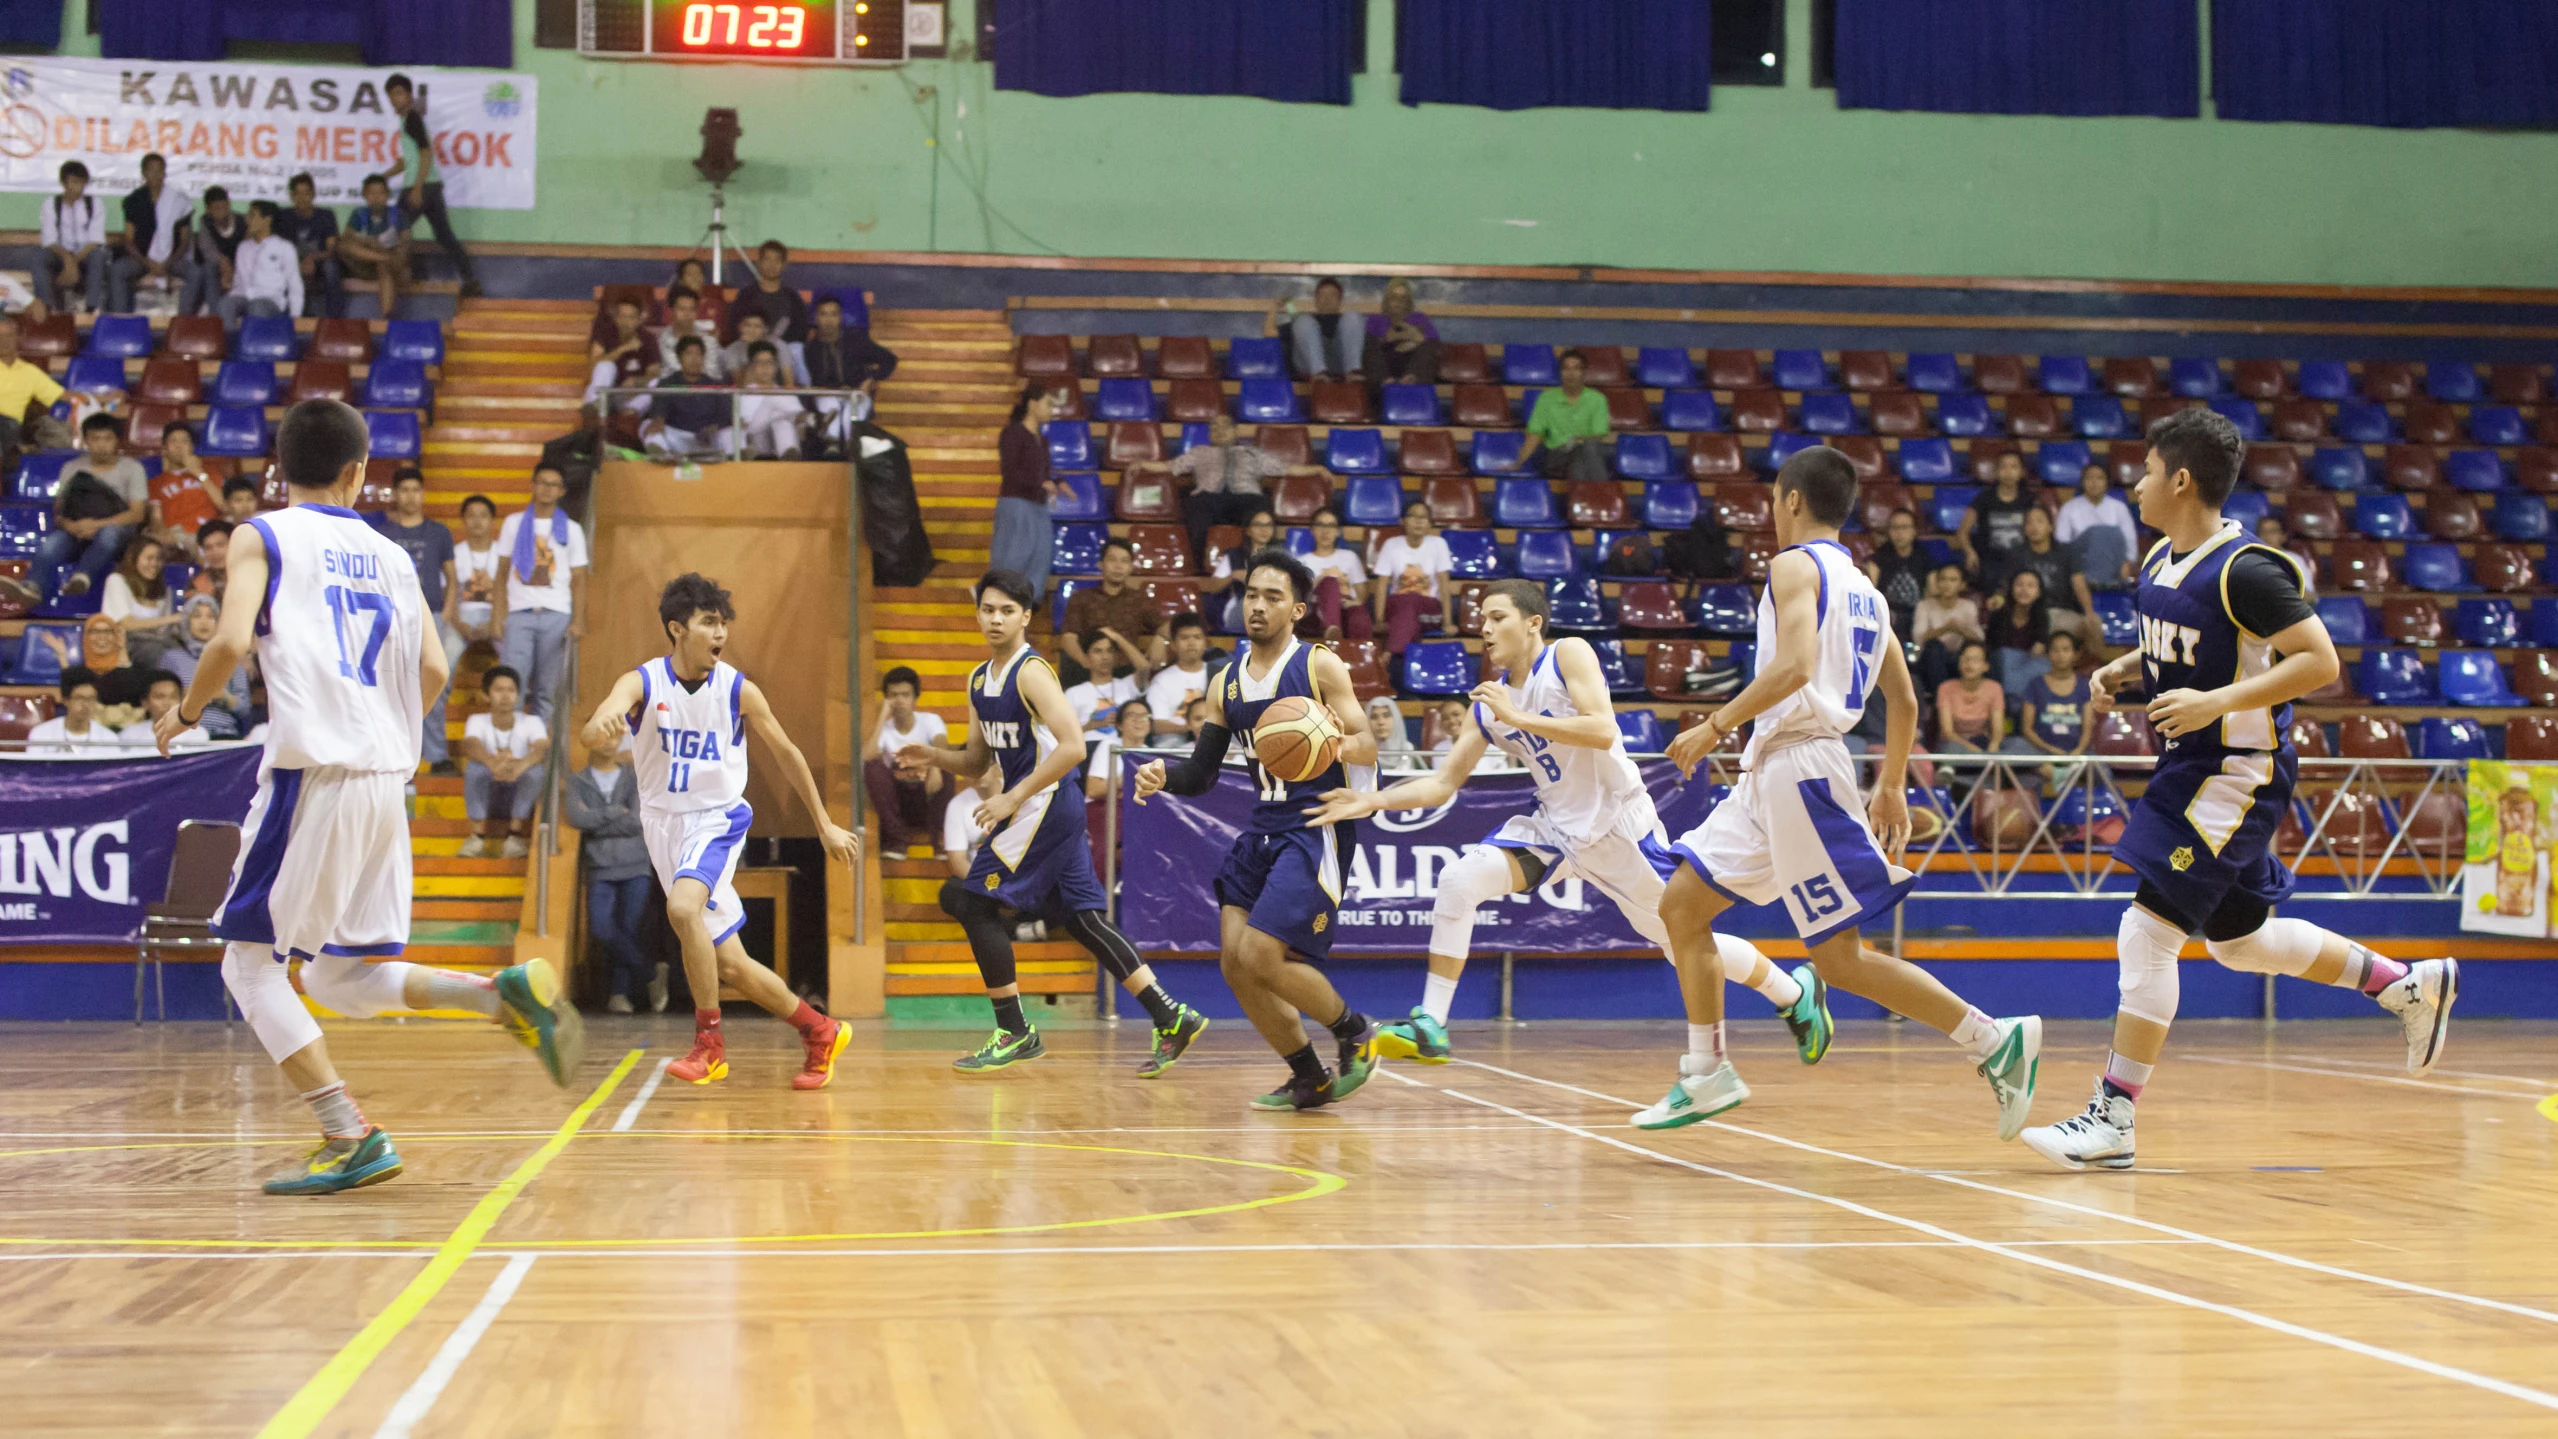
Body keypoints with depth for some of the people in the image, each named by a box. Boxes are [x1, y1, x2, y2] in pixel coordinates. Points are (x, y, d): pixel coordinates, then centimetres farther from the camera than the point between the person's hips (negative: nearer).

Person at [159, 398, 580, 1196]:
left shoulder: (263, 536, 3)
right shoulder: (388, 554, 16)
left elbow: (232, 641, -12)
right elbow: (432, 668, 9)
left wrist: (185, 714, 5)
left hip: (312, 771, -6)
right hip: (387, 779, 6)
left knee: (249, 959, 5)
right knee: (344, 978, 15)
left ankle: (351, 1138, -6)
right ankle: (507, 992, -6)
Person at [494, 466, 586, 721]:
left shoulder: (571, 530, 11)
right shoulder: (514, 523, 12)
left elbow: (579, 579, 8)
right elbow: (502, 572, 11)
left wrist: (579, 620, -6)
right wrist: (498, 614, 0)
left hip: (556, 615, 0)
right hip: (519, 614, 0)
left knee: (546, 688, 0)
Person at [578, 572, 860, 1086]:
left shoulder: (739, 690, -8)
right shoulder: (642, 683, -11)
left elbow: (787, 754, 6)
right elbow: (592, 733, -30)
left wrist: (826, 826, 9)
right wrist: (601, 727, -56)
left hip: (717, 820, -2)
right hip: (664, 825, 2)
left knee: (683, 907, -32)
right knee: (729, 965, 6)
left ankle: (710, 1041, -20)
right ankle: (820, 1033, 24)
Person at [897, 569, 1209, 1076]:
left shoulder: (1031, 672, -14)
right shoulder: (980, 679, 14)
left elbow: (1072, 748, -23)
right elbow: (978, 761, 22)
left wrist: (1013, 798, -22)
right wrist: (934, 755, 2)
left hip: (1044, 805, -9)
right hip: (1030, 808, 9)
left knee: (976, 904, -7)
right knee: (1081, 919, 8)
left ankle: (1014, 1034, 1)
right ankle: (1170, 1019, 10)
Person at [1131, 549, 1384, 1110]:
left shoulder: (1320, 665, -5)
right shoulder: (1226, 683, 12)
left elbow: (1369, 749, -11)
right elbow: (1202, 773, 12)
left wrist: (1340, 744, -34)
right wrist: (1164, 775, -10)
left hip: (1316, 826, -7)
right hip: (1262, 827, 7)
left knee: (1261, 955, -18)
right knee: (1235, 961, -2)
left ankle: (1354, 1029, 7)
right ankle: (1311, 1079, 13)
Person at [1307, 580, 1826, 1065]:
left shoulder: (1568, 654, -11)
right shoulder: (1488, 701, 5)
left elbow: (1603, 731, -25)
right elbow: (1443, 783, 6)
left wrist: (1518, 718, -27)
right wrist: (1373, 801, -7)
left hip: (1618, 822, -5)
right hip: (1555, 825, 5)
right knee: (1459, 880, -16)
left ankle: (1796, 992, 30)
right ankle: (1429, 1027, -13)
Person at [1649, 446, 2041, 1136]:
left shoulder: (1795, 564, -7)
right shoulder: (1861, 587, 19)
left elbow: (1795, 667, -23)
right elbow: (1905, 701, 20)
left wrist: (1714, 727, -18)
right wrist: (1890, 787, 27)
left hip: (1800, 766, -10)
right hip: (1773, 775, 10)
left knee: (1840, 959, -9)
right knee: (1681, 906, 12)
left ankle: (1994, 1039, -7)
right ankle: (1707, 1076, 13)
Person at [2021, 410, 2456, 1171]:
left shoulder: (2244, 571, -20)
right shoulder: (2159, 563, 7)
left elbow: (2319, 661, -21)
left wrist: (2215, 702, -28)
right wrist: (2121, 672, 6)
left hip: (2238, 774, -10)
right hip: (2189, 769, 10)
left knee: (2148, 929, -12)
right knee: (2239, 940, 19)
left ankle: (2112, 1119, -7)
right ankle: (2411, 986, 36)